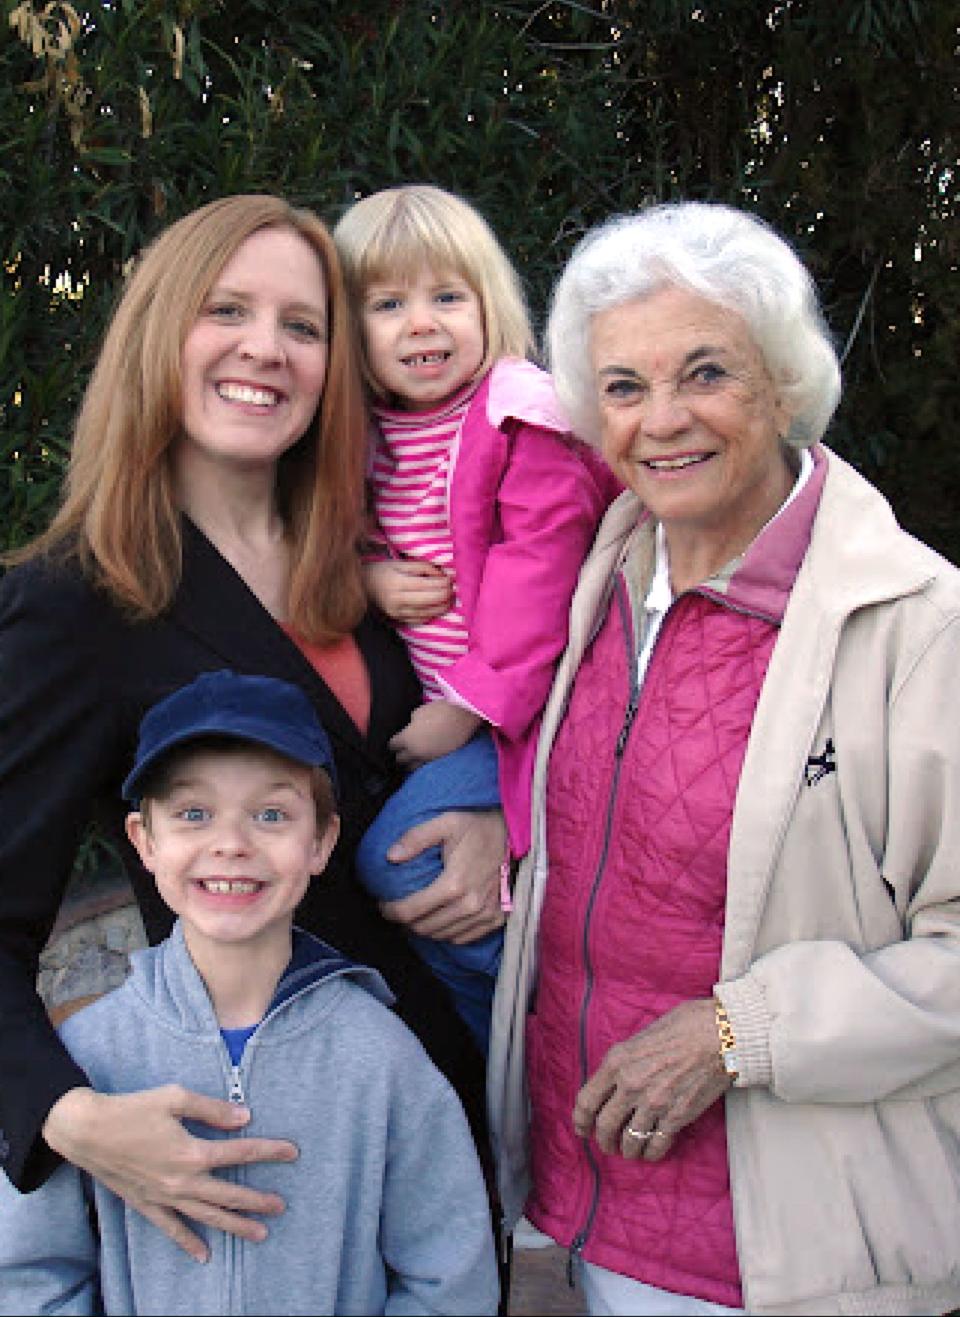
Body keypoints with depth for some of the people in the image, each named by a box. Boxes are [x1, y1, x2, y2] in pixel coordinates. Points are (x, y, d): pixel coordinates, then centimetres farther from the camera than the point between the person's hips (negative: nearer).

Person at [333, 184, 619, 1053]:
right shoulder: (369, 434, 7)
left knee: (397, 859, -16)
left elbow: (539, 566, -17)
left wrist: (471, 703, -19)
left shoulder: (521, 420, -13)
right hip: (420, 703, 8)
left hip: (505, 710, -7)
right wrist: (368, 577, -4)